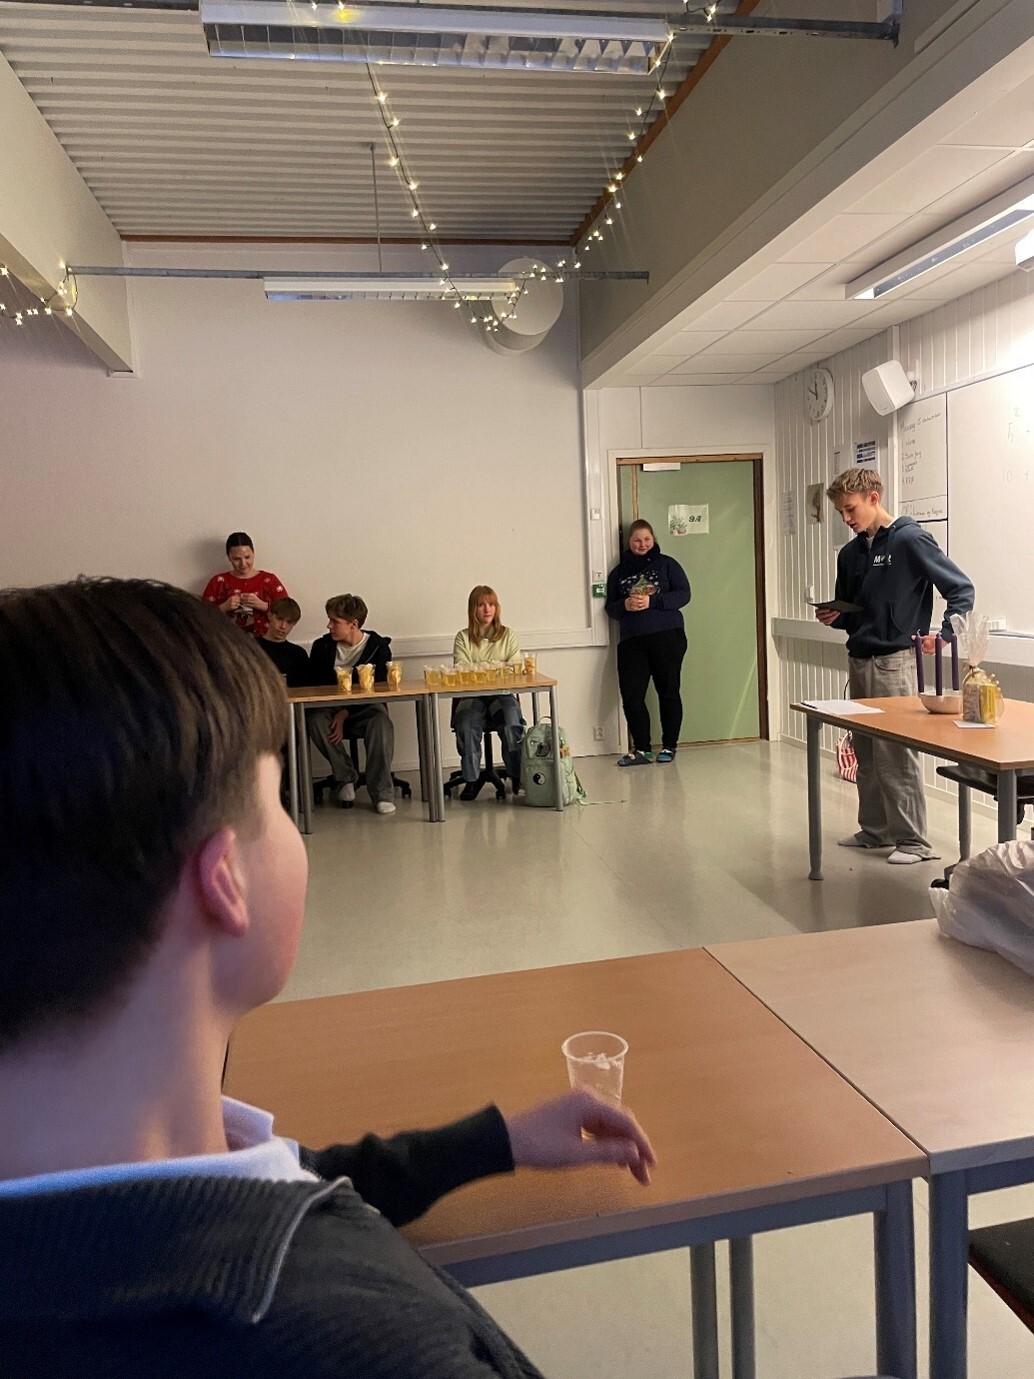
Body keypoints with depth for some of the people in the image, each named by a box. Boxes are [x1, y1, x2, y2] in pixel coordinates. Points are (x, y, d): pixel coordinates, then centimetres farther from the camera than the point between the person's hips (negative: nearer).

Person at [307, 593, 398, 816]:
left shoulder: (378, 647, -4)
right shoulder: (322, 647, 2)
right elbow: (313, 687, 3)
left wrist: (345, 714, -19)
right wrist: (336, 715, -17)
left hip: (365, 708, -2)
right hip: (331, 708, 2)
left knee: (381, 723, -35)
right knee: (315, 720, -31)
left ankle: (382, 793, -29)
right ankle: (345, 778, -16)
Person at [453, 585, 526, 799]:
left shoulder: (508, 635, 14)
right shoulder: (463, 637, 12)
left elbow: (516, 667, 3)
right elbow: (461, 669, -3)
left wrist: (480, 667, -8)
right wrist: (497, 665, -9)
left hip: (502, 694, 0)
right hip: (472, 696, 0)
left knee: (513, 723, -31)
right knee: (466, 725, -32)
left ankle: (518, 776, -15)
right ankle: (471, 779, -18)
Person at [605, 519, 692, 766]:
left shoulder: (666, 564, 8)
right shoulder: (619, 572, 16)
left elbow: (683, 594, -2)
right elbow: (610, 607, 13)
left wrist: (652, 601, -14)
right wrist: (625, 605, -9)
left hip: (667, 637, -2)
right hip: (631, 641, 2)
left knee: (668, 692, 1)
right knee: (631, 696, -7)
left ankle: (669, 746, 14)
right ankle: (642, 749, 5)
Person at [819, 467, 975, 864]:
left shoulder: (909, 540, -8)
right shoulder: (850, 553, 13)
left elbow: (961, 588, -8)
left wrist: (943, 634, -17)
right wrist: (834, 618, 2)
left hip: (894, 662, -7)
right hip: (858, 662, 7)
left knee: (897, 755, -5)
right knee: (865, 753, 12)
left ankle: (913, 840, 3)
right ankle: (874, 828, 23)